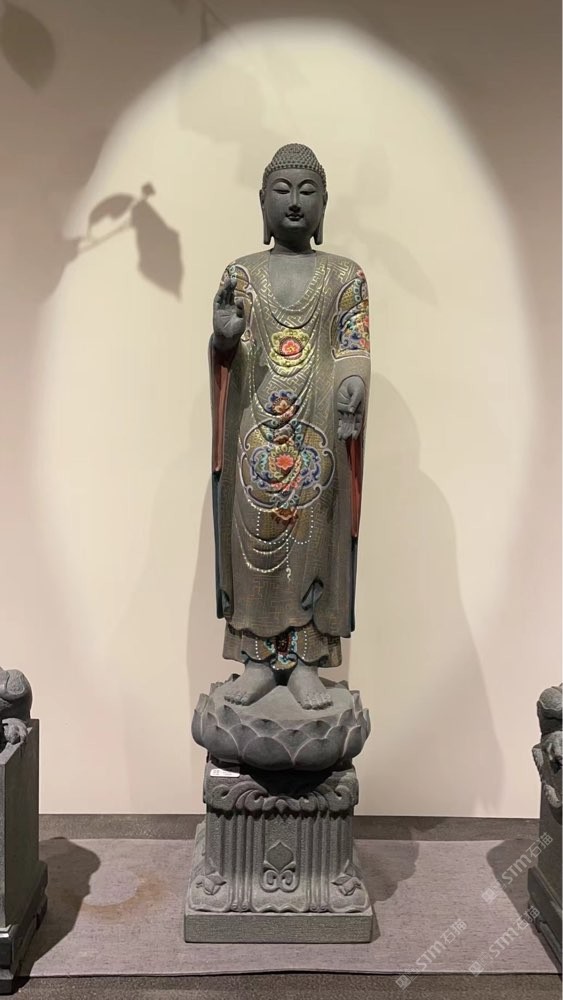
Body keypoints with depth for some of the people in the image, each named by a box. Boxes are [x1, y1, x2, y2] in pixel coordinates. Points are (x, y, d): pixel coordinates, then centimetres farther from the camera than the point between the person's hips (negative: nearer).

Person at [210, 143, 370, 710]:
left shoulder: (345, 275, 9)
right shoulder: (241, 273, 11)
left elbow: (354, 347, 0)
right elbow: (228, 352, 4)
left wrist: (351, 383, -22)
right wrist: (225, 336, -20)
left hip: (319, 429, -1)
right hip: (255, 428, 1)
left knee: (312, 534, 0)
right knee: (254, 533, 1)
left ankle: (305, 662, 10)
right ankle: (259, 659, 12)